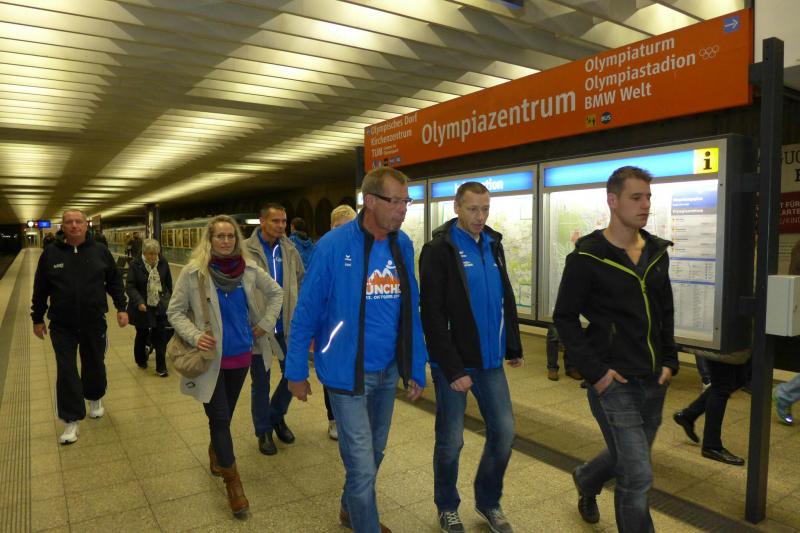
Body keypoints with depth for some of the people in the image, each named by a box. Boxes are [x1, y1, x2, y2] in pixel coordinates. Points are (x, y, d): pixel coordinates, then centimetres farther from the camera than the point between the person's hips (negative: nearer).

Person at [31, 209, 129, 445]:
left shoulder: (100, 251, -2)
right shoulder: (50, 253, -3)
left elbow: (115, 282, 6)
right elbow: (40, 289, 4)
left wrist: (121, 308, 0)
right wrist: (37, 319, 7)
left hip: (94, 322, 1)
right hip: (62, 325, 0)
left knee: (94, 365, 14)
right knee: (66, 371, 1)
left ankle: (95, 399, 42)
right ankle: (71, 420, 12)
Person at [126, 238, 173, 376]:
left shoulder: (163, 263, -2)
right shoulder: (135, 264, -11)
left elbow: (169, 282, 9)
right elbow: (130, 286, -13)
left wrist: (169, 300, 15)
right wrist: (139, 302, -26)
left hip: (160, 306, 2)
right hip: (142, 307, -1)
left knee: (161, 336, -1)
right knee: (142, 334, 15)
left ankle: (161, 367, 6)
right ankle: (141, 360, 39)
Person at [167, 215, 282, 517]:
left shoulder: (248, 269, -3)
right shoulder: (193, 272, -12)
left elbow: (276, 292, 11)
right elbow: (174, 312, -6)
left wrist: (264, 324, 4)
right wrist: (194, 335, -20)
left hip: (240, 355, 3)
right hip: (211, 358, -3)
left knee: (224, 415, 18)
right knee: (220, 418, 0)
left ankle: (215, 455, 46)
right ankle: (232, 481, 14)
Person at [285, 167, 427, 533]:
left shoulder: (403, 245, -2)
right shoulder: (334, 246, -17)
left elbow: (410, 313, 4)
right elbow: (306, 313, -10)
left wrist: (416, 369, 5)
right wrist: (296, 372, -4)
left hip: (388, 370, 6)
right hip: (348, 372, -6)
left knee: (373, 453, 23)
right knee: (361, 465, 1)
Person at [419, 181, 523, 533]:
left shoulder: (493, 244, 8)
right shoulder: (439, 249, -13)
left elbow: (506, 299, 16)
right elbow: (432, 316, -17)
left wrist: (513, 347, 15)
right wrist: (453, 368, -19)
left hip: (490, 360, 6)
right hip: (453, 363, -6)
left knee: (503, 432, 10)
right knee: (450, 441, 7)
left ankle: (488, 501, 33)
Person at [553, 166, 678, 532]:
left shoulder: (657, 252, 7)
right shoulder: (587, 257, -12)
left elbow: (665, 312, 16)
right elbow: (565, 318, -9)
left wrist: (669, 361, 7)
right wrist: (594, 371, -14)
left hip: (654, 382, 7)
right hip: (614, 382, -7)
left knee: (626, 458, 23)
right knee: (638, 476, -4)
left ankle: (585, 481, 54)